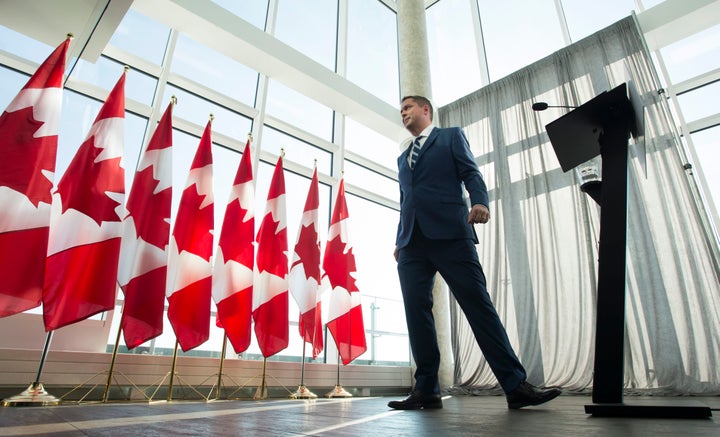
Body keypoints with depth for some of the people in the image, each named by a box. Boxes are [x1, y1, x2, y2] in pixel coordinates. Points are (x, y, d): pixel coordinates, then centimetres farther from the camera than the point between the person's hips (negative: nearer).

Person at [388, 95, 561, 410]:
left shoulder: (451, 136, 17)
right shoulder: (403, 158, 31)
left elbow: (471, 173, 3)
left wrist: (480, 201, -18)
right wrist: (399, 240, 14)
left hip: (450, 234, -5)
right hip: (411, 243, 5)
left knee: (478, 304, -9)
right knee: (416, 312, -3)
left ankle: (515, 385, -3)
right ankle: (426, 389, 4)